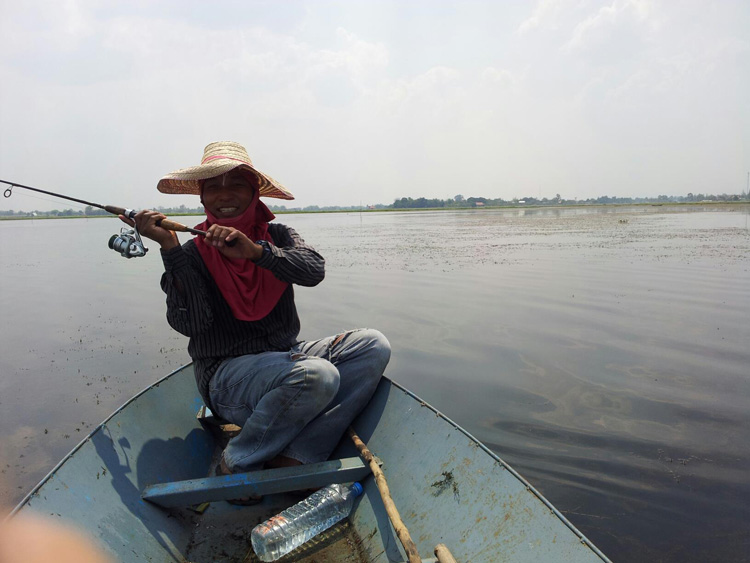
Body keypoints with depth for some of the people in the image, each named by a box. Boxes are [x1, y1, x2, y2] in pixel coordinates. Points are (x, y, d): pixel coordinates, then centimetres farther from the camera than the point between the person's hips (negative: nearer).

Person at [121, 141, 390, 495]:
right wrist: (170, 247, -20)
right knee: (316, 375, -33)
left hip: (284, 356, 6)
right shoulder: (193, 254, -2)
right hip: (226, 376, -5)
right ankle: (236, 466, -9)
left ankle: (294, 460, -22)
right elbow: (190, 324, -17)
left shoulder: (277, 236, 7)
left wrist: (255, 251, -28)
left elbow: (314, 271, -14)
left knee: (373, 346, -15)